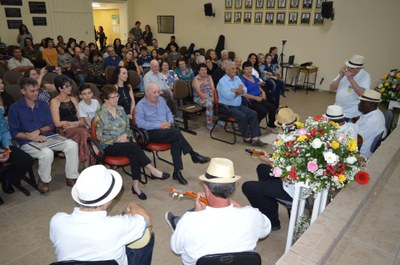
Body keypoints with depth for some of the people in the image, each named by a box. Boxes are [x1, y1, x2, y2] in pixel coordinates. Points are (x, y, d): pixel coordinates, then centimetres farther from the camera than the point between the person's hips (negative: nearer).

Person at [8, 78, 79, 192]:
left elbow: (51, 125, 10)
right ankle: (43, 180, -6)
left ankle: (71, 178, -7)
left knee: (72, 145, -19)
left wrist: (39, 131, -10)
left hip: (47, 137, 5)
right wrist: (32, 137, -19)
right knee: (47, 153, -35)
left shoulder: (43, 105, 12)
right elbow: (14, 132, -4)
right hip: (28, 142, -4)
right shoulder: (15, 108, 0)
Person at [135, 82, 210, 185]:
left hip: (166, 130, 5)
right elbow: (140, 123, -14)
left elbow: (169, 113, 22)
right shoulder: (141, 105, -4)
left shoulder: (161, 100, 15)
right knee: (176, 132, -30)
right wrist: (159, 125, -20)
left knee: (176, 140, -28)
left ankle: (177, 171, -26)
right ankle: (194, 155, -17)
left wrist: (170, 122, -3)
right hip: (152, 132, -5)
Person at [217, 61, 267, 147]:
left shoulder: (237, 78, 12)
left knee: (253, 114, -12)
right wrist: (238, 90, -8)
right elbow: (228, 95, -23)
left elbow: (245, 90, 3)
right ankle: (247, 138, -8)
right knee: (242, 116, -28)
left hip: (238, 105, 8)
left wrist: (235, 91, -15)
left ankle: (255, 138, -13)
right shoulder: (222, 81, -11)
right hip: (227, 107, -7)